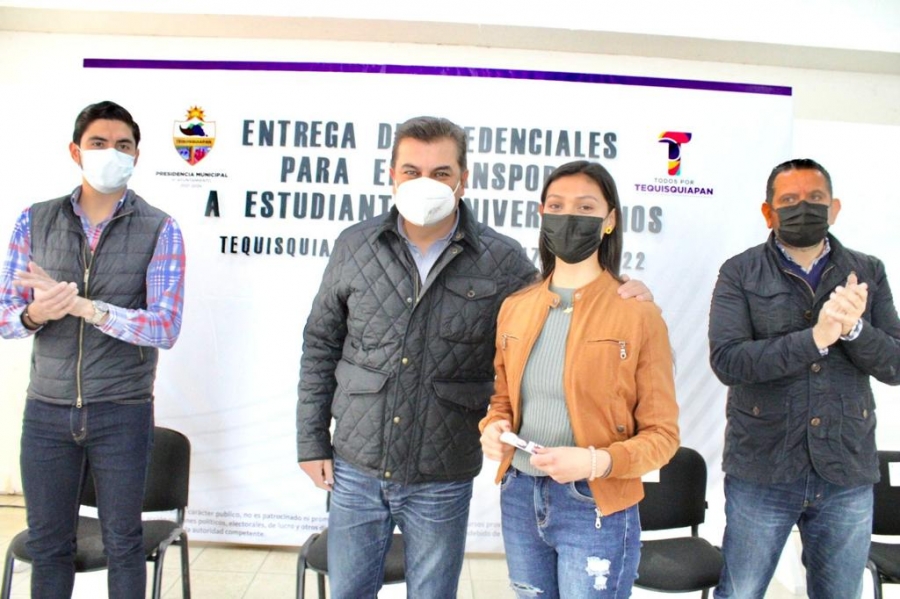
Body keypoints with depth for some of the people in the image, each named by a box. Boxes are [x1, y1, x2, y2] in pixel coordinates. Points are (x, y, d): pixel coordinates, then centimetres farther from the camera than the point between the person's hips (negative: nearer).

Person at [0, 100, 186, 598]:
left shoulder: (160, 230, -6)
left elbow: (164, 328, -15)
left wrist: (81, 306, -24)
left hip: (123, 413, -2)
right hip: (46, 411, 3)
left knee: (122, 543, 12)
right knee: (47, 543, 15)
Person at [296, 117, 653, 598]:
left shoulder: (502, 260, -7)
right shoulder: (355, 246, -2)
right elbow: (321, 347, 6)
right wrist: (312, 440, 5)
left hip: (442, 482, -1)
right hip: (355, 469, 2)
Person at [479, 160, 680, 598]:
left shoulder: (638, 314, -11)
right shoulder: (515, 307, 3)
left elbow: (662, 434, -8)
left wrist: (597, 462, -23)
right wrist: (494, 428, -6)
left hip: (596, 507, -4)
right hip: (518, 497, 5)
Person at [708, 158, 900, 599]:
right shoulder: (740, 274, -4)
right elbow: (727, 360, -16)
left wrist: (854, 329, -20)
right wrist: (815, 338, -25)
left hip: (848, 475, 3)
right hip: (761, 472, -2)